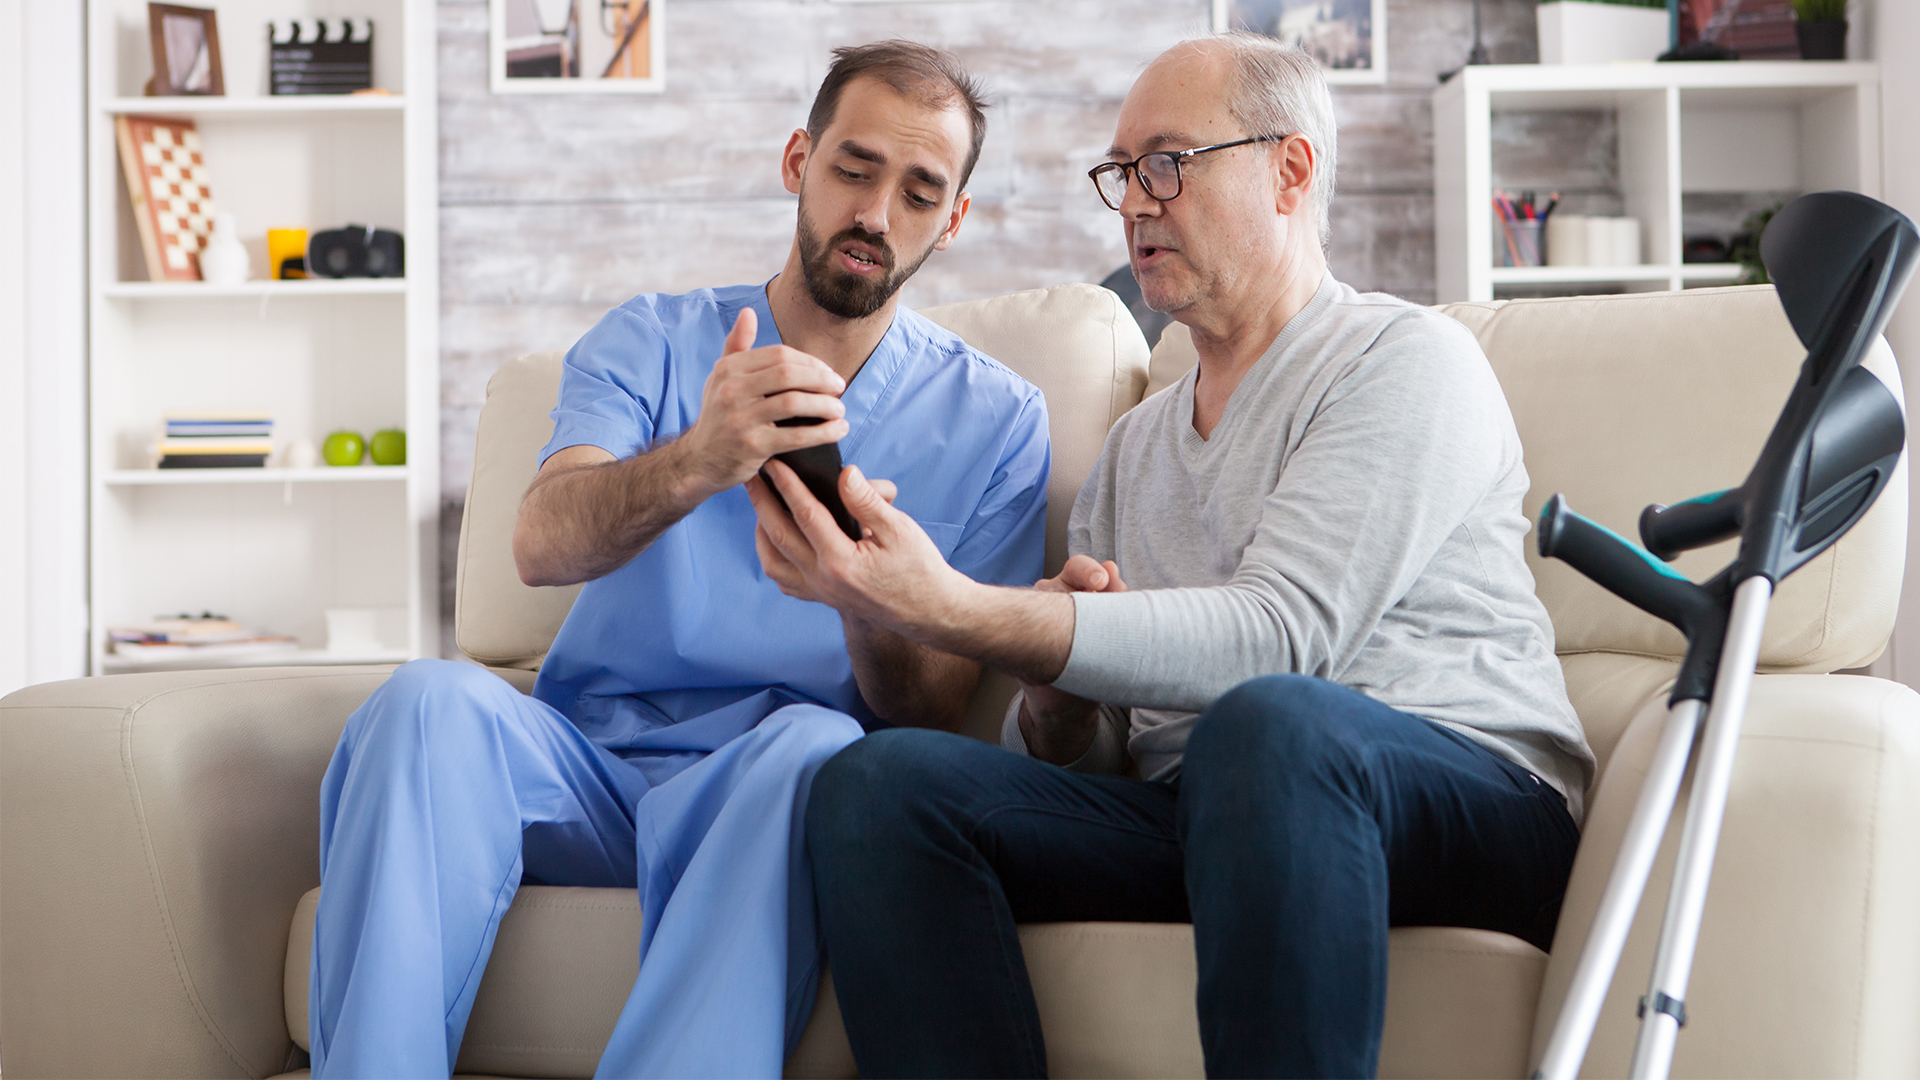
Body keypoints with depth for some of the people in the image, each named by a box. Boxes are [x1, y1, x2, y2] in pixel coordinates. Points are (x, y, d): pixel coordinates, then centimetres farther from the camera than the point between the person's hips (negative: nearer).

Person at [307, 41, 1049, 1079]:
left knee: (817, 745, -35)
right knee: (432, 699, -29)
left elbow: (935, 711, 1)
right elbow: (541, 544, -11)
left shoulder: (996, 419, 7)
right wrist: (698, 461, -32)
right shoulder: (649, 341, 11)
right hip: (583, 764, 2)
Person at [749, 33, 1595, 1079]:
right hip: (1203, 815, 6)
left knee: (1264, 722, -39)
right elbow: (1068, 757, 20)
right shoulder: (1134, 445, 23)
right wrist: (1057, 699, -6)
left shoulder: (1408, 358, 2)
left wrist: (951, 611, -23)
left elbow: (1279, 639, -16)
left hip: (1471, 802, -5)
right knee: (875, 779, -17)